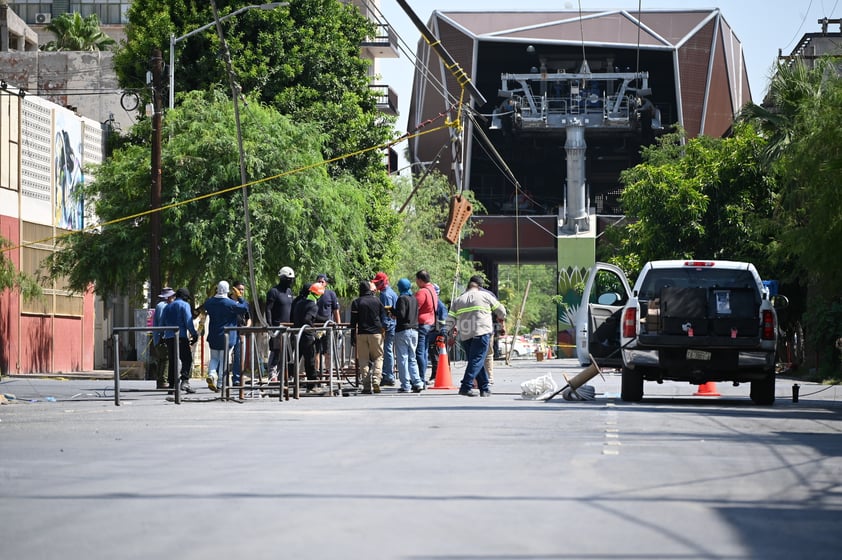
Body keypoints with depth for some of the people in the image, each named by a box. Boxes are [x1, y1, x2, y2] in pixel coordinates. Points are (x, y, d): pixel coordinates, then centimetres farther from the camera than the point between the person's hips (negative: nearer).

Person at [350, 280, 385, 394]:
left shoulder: (356, 302, 1)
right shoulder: (377, 300, 4)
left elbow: (353, 322, -1)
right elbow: (383, 316, 8)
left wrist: (353, 337, 3)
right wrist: (383, 330, 20)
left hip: (362, 333, 0)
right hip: (376, 333, 0)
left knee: (363, 359, 4)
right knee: (378, 357, 7)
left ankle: (367, 386, -1)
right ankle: (376, 382, -12)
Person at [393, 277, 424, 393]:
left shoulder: (402, 299, -10)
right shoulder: (414, 299, 14)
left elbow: (401, 315, -18)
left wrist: (392, 311, 0)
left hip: (403, 331, -7)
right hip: (414, 330, 7)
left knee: (402, 359, -3)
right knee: (412, 359, 13)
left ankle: (405, 385, -5)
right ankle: (417, 382, 2)